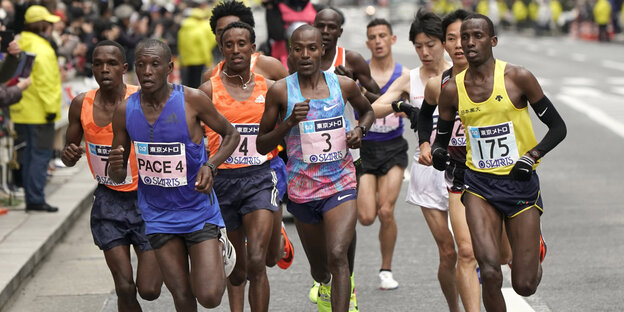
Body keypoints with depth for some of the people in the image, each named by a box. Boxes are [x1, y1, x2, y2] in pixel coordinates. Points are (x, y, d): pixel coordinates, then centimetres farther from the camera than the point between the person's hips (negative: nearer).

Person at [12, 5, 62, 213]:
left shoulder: (18, 46, 12)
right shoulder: (42, 49, -14)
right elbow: (46, 82, -19)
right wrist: (51, 108, -16)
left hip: (20, 111, 8)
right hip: (39, 112, -8)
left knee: (28, 155, 13)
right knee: (40, 155, -5)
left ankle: (30, 198, 19)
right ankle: (36, 199, -7)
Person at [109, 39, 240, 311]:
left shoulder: (192, 100, -14)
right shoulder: (125, 111, -5)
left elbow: (231, 134, 3)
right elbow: (118, 176, 5)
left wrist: (211, 166, -15)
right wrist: (115, 167, -20)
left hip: (199, 210, -2)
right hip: (158, 215, 3)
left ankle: (219, 246, 21)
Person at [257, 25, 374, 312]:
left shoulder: (343, 85, 0)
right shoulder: (280, 91, -5)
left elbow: (367, 110, 23)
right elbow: (262, 145, -1)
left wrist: (360, 129, 1)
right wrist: (290, 122, -17)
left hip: (341, 183, -1)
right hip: (302, 189, 1)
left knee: (337, 255, -22)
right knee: (319, 266, 18)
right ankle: (325, 287, 54)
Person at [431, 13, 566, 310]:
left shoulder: (518, 78, -7)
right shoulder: (452, 90, 1)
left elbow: (558, 127, -2)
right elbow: (442, 138, 14)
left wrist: (531, 156, -17)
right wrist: (438, 152, -9)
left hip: (520, 183, -1)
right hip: (479, 185, 1)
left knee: (524, 285, 0)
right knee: (490, 272, -19)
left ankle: (536, 248, 36)